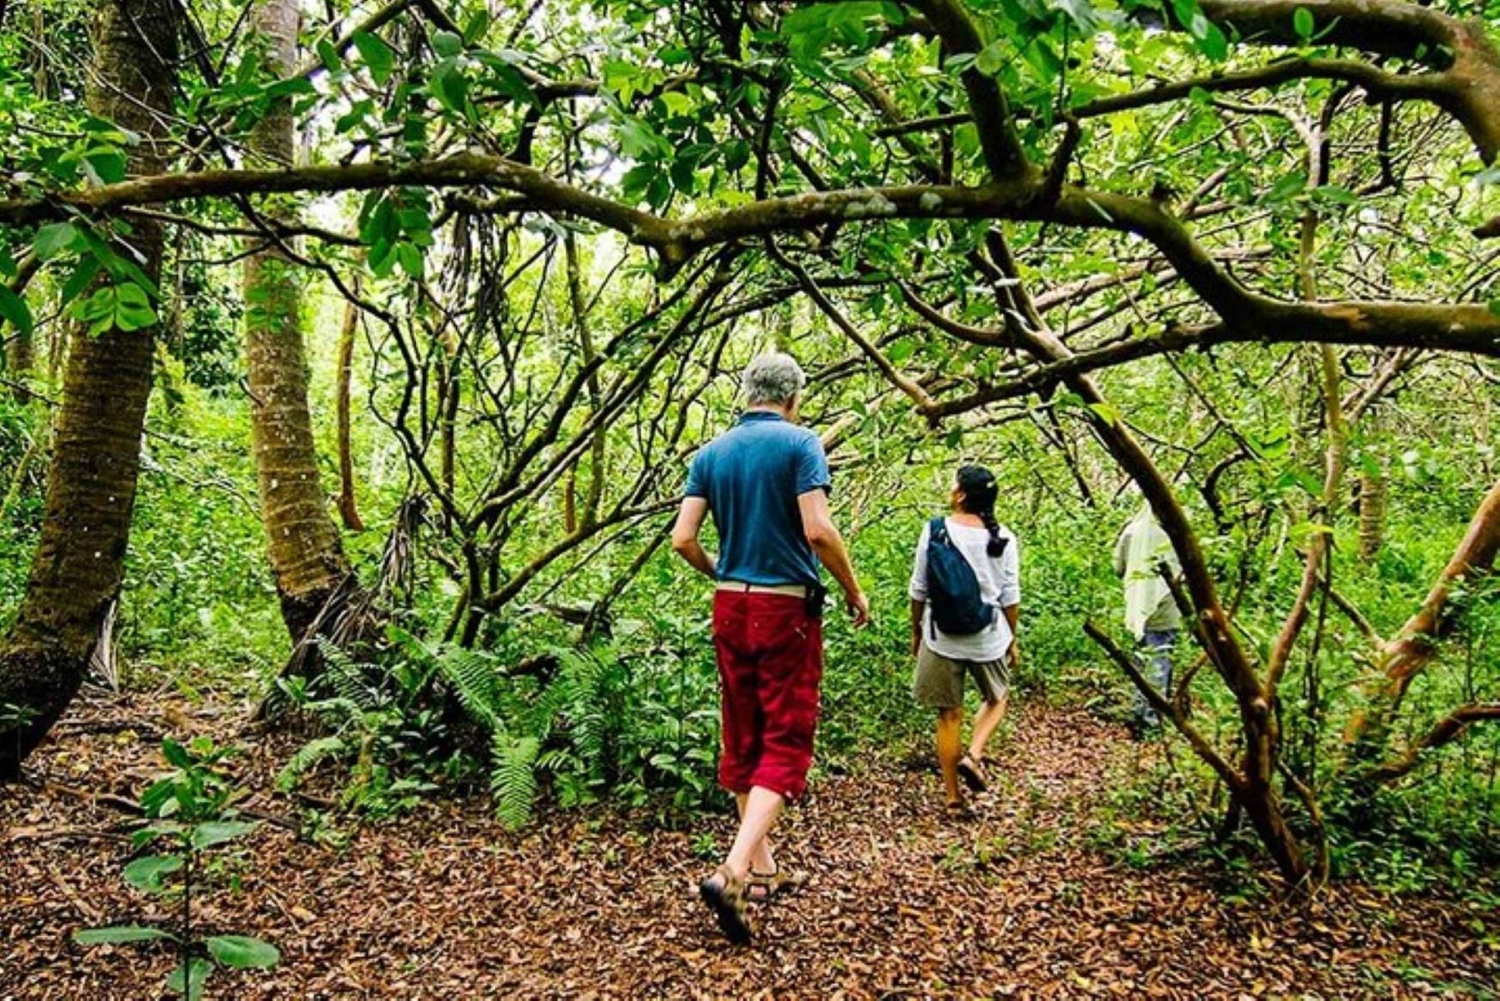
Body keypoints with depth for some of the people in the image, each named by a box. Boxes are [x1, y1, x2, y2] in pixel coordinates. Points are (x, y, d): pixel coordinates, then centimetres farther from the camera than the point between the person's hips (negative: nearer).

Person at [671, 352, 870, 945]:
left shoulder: (711, 453, 6)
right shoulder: (800, 443, -8)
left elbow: (683, 539, 1)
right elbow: (818, 530, -18)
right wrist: (854, 592, -5)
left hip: (731, 607, 5)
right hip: (787, 607, -5)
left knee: (742, 738, 14)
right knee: (786, 741, -1)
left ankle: (761, 867, 24)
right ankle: (733, 871, -14)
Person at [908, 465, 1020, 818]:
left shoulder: (935, 531, -7)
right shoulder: (1002, 539, -4)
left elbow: (919, 590, -2)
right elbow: (1010, 597, 1)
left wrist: (916, 631, 12)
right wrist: (1012, 639, 14)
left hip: (942, 638, 0)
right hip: (989, 638, 0)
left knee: (949, 715, 11)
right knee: (996, 700, 26)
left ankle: (953, 797, 15)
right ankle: (974, 755, 2)